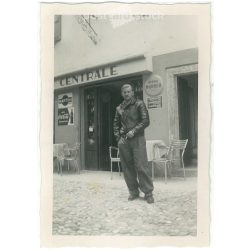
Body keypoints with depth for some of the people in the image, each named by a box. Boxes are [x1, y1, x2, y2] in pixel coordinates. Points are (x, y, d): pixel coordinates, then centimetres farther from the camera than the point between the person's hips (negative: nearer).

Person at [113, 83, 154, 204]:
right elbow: (116, 124, 21)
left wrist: (134, 131, -14)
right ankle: (133, 191, 20)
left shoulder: (139, 104, 2)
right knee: (127, 167, 7)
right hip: (123, 141, 5)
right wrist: (118, 137, 7)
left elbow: (146, 121, -5)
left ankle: (148, 193, 4)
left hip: (137, 139, -4)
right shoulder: (119, 108, 15)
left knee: (141, 167, -6)